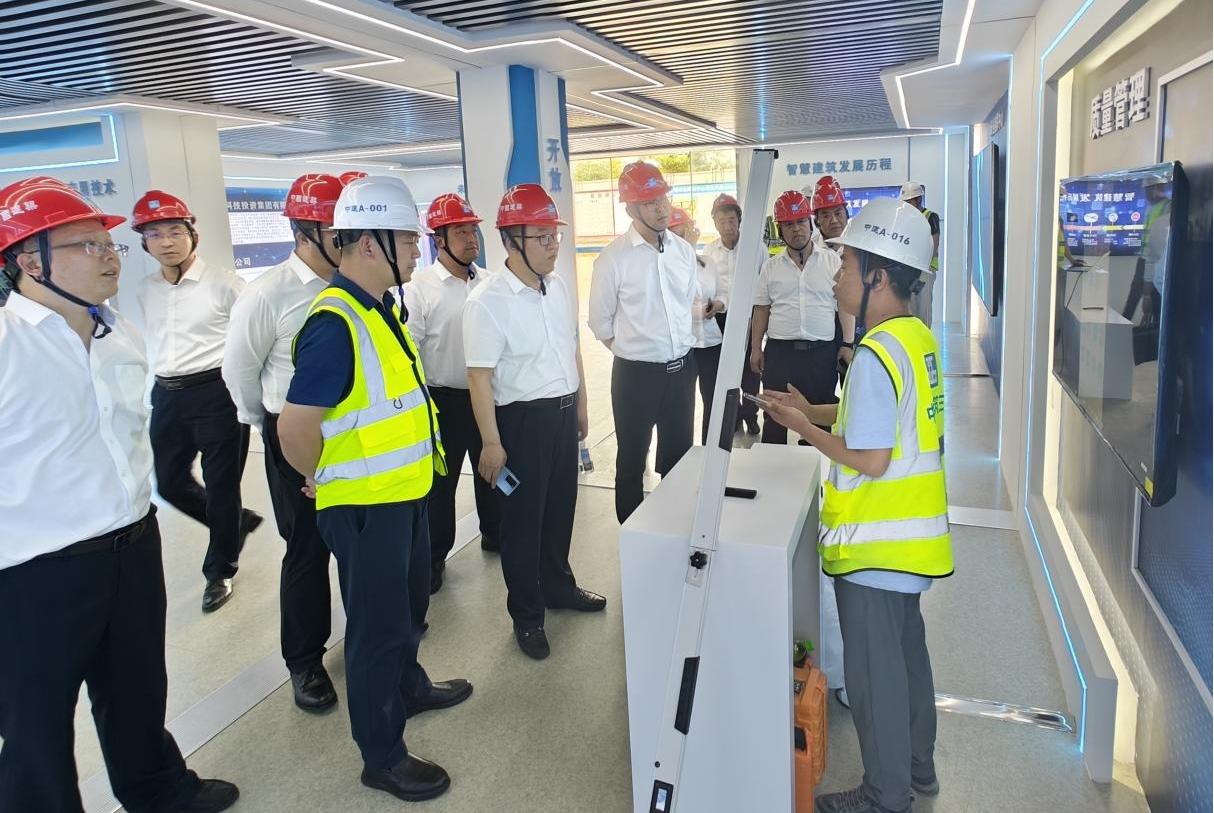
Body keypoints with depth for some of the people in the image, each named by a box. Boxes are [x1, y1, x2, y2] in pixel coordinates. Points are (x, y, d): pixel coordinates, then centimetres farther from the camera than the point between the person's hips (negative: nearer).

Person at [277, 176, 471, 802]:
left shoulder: (378, 309, 4)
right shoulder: (335, 323, -25)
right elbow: (295, 428, -26)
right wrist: (326, 480, -9)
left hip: (405, 493, 9)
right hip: (364, 508, -9)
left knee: (409, 605, 27)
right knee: (378, 626, 8)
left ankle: (408, 688, 51)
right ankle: (382, 756, 27)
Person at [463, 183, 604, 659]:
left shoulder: (558, 288, 4)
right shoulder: (487, 303, -18)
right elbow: (480, 376, -18)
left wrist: (580, 405, 17)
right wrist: (491, 442, -18)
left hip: (564, 412, 7)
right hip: (522, 419, -7)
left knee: (561, 506, 21)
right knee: (523, 518, 8)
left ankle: (558, 585, 43)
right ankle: (527, 615, 25)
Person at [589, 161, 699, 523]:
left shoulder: (684, 251, 2)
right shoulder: (613, 259, -13)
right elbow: (600, 322, -5)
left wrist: (682, 350, 11)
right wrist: (633, 353, 1)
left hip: (682, 368, 5)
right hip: (636, 373, -5)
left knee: (679, 453, 17)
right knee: (632, 459, 10)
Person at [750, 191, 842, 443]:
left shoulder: (832, 261, 4)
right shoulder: (771, 267, 9)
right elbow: (762, 310, 10)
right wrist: (755, 348, 5)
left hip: (822, 352, -1)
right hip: (780, 351, 1)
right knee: (775, 419, 7)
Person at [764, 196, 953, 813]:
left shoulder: (875, 355, -25)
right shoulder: (918, 337, 5)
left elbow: (869, 459, -25)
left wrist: (805, 429, -12)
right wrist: (815, 410, 11)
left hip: (876, 543, -9)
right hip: (910, 533, 10)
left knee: (874, 670, 7)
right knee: (906, 650, 23)